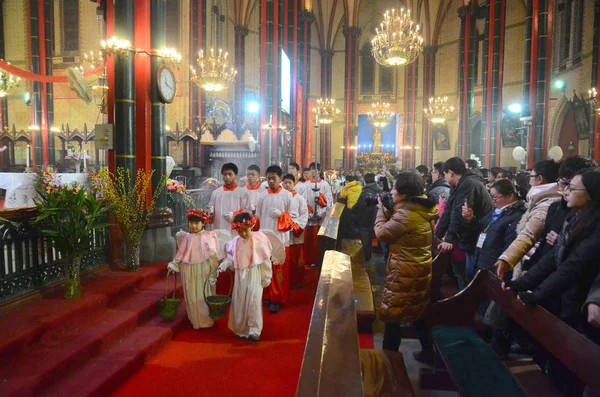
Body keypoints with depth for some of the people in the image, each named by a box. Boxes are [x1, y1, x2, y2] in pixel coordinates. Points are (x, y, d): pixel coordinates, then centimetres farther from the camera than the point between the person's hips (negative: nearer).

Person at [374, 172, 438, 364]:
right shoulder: (423, 209, 5)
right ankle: (428, 352, 32)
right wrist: (387, 210, 2)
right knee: (419, 312, 21)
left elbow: (382, 233, -16)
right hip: (422, 269, 9)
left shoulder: (406, 214, -25)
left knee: (392, 314, 5)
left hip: (404, 272, -9)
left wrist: (381, 209, -4)